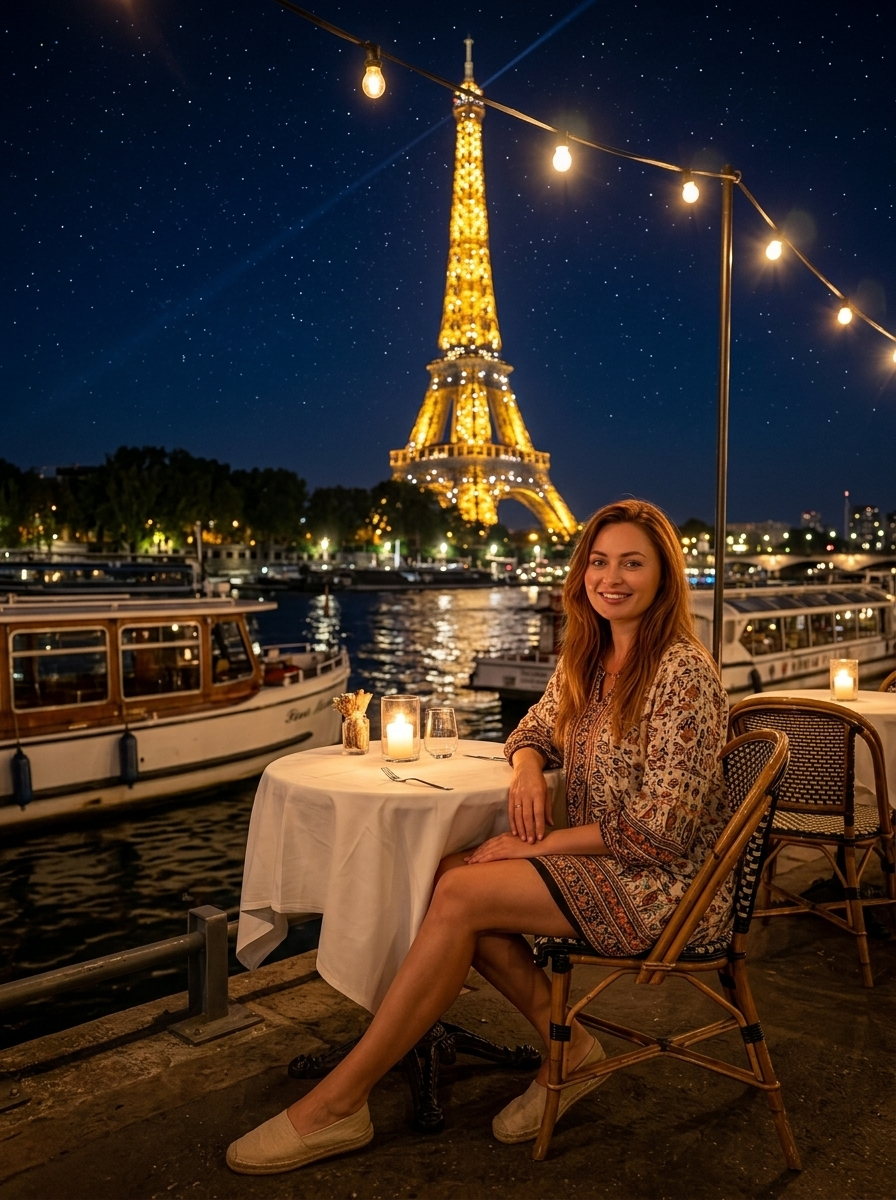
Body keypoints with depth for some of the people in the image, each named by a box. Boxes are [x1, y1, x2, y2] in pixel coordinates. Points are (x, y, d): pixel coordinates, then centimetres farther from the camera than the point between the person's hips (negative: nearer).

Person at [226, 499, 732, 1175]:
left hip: (662, 883, -8)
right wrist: (528, 768, -6)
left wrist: (536, 847, -17)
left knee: (461, 895, -22)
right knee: (443, 875, -14)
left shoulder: (684, 674, -18)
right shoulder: (586, 660, 7)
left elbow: (660, 829, -20)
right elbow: (534, 733, 20)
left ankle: (337, 1105, -11)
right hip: (602, 863, 8)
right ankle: (568, 1047, -2)